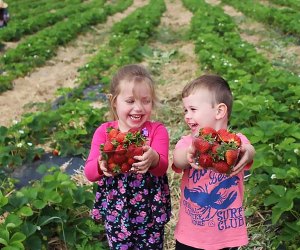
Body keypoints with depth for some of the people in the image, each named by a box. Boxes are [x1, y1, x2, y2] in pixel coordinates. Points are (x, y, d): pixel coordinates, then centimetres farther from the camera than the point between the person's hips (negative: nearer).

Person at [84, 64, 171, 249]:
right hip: (115, 213, 1)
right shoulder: (104, 131, -5)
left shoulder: (157, 130, -7)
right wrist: (101, 165, -34)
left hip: (150, 213, -1)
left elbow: (162, 167, -21)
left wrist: (153, 159, -44)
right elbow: (89, 172, -10)